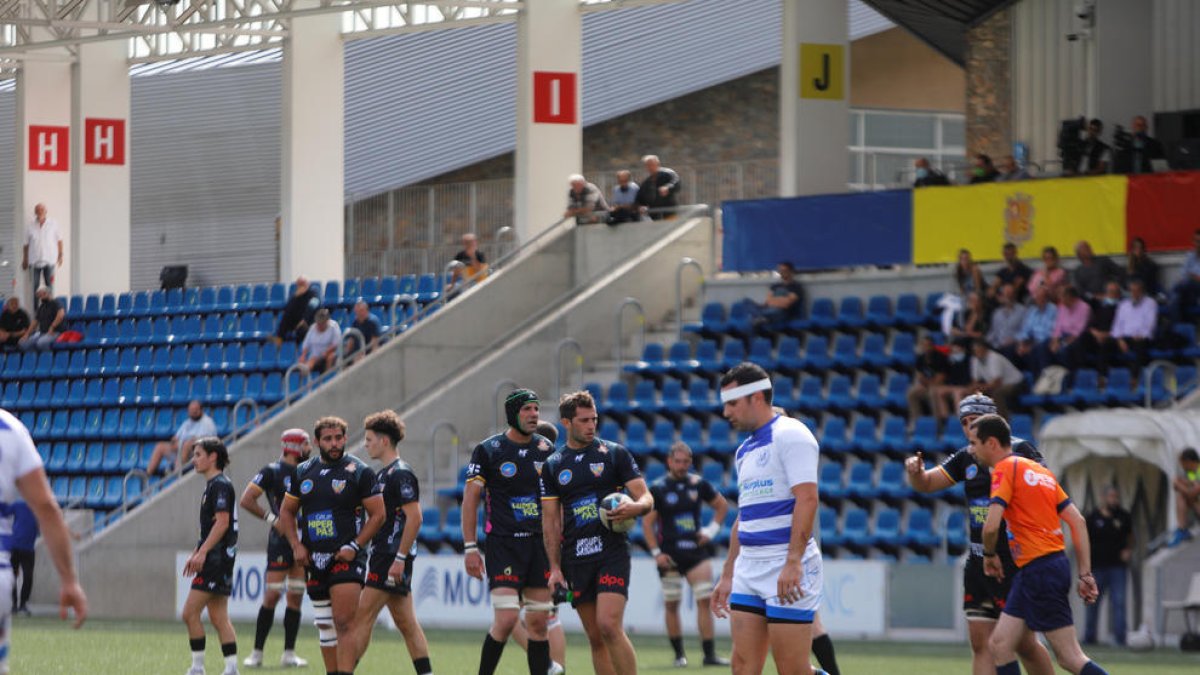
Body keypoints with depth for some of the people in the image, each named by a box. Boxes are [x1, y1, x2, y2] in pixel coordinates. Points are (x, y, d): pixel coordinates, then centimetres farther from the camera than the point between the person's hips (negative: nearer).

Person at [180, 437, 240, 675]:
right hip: (214, 560, 10)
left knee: (190, 612, -9)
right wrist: (195, 554, 25)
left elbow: (222, 522, -20)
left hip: (217, 558, -10)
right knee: (219, 618, 7)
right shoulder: (212, 485, 19)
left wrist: (202, 552, -23)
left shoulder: (221, 485, -12)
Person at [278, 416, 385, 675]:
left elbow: (377, 514, -3)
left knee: (344, 623, -16)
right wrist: (296, 545, 3)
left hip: (346, 557, -5)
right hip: (313, 558, 5)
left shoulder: (359, 472, -3)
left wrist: (354, 547, -12)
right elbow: (287, 511, 18)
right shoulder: (303, 472, 10)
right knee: (324, 625, 11)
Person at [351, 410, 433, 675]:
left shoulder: (401, 474, -13)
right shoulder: (383, 474, 18)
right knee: (406, 622, 9)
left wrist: (400, 558, -22)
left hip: (393, 555, -10)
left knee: (363, 616, -10)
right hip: (384, 555, 10)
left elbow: (414, 517, -19)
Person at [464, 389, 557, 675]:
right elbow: (470, 499, -2)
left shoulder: (547, 450, 8)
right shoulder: (488, 450, -4)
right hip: (503, 544, -4)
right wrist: (470, 548, -7)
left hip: (540, 542, 4)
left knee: (538, 622, 3)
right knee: (506, 619, -16)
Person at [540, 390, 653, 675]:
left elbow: (646, 499, 2)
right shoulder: (552, 465, 10)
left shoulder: (615, 453, 3)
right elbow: (550, 520, 12)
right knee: (595, 638, 3)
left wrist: (635, 507, -22)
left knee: (609, 626, -18)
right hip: (575, 560, 3)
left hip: (612, 552, -3)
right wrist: (555, 568, 4)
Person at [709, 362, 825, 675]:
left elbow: (807, 499, -18)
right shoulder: (745, 450, 19)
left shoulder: (789, 435, -8)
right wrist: (728, 575, 24)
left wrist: (793, 563, -25)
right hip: (749, 569, 9)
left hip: (787, 570, -9)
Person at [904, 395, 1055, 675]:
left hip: (1013, 562, -6)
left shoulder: (1020, 450, -7)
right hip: (978, 562, 6)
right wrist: (915, 471, -8)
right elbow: (926, 484, 13)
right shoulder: (967, 457, 11)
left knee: (1023, 643, -2)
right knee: (980, 643, 1)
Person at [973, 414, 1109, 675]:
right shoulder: (1041, 470, 18)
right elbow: (1078, 522, 15)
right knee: (1000, 644, 9)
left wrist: (990, 555, 2)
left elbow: (991, 526, -18)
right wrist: (1085, 574, 13)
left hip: (1038, 572, -9)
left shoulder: (1005, 469, -7)